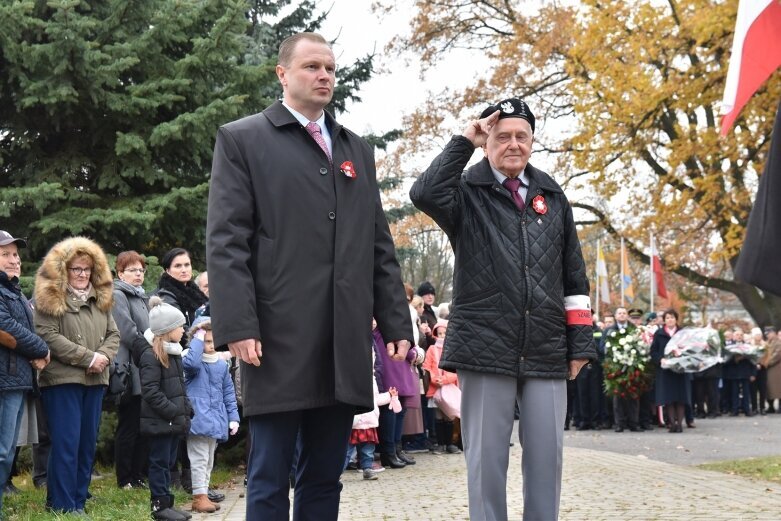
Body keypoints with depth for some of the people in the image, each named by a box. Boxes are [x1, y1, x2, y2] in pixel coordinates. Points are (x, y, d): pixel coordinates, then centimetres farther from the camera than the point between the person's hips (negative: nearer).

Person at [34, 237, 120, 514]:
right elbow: (48, 336, -15)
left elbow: (113, 334, 14)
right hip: (62, 379, -6)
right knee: (66, 443, -6)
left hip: (95, 380, 7)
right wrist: (88, 357, -16)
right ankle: (63, 505, 0)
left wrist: (104, 357, -8)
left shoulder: (101, 298, 15)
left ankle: (79, 499, 17)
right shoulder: (49, 298, -5)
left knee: (88, 442, 8)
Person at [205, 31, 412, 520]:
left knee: (325, 478, 10)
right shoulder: (242, 139, 4)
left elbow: (380, 246, 17)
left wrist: (397, 323, 9)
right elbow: (226, 242, -5)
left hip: (347, 346, 5)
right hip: (279, 341, -5)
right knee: (271, 481, 1)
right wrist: (237, 327, -15)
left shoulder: (358, 149, 20)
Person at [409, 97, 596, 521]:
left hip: (547, 351, 3)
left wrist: (580, 342, 9)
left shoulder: (552, 196, 14)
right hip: (485, 347, -3)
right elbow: (424, 194, -21)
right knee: (486, 457, 2)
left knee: (547, 454, 6)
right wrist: (464, 142, -11)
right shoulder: (467, 193, 3)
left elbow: (574, 275, 14)